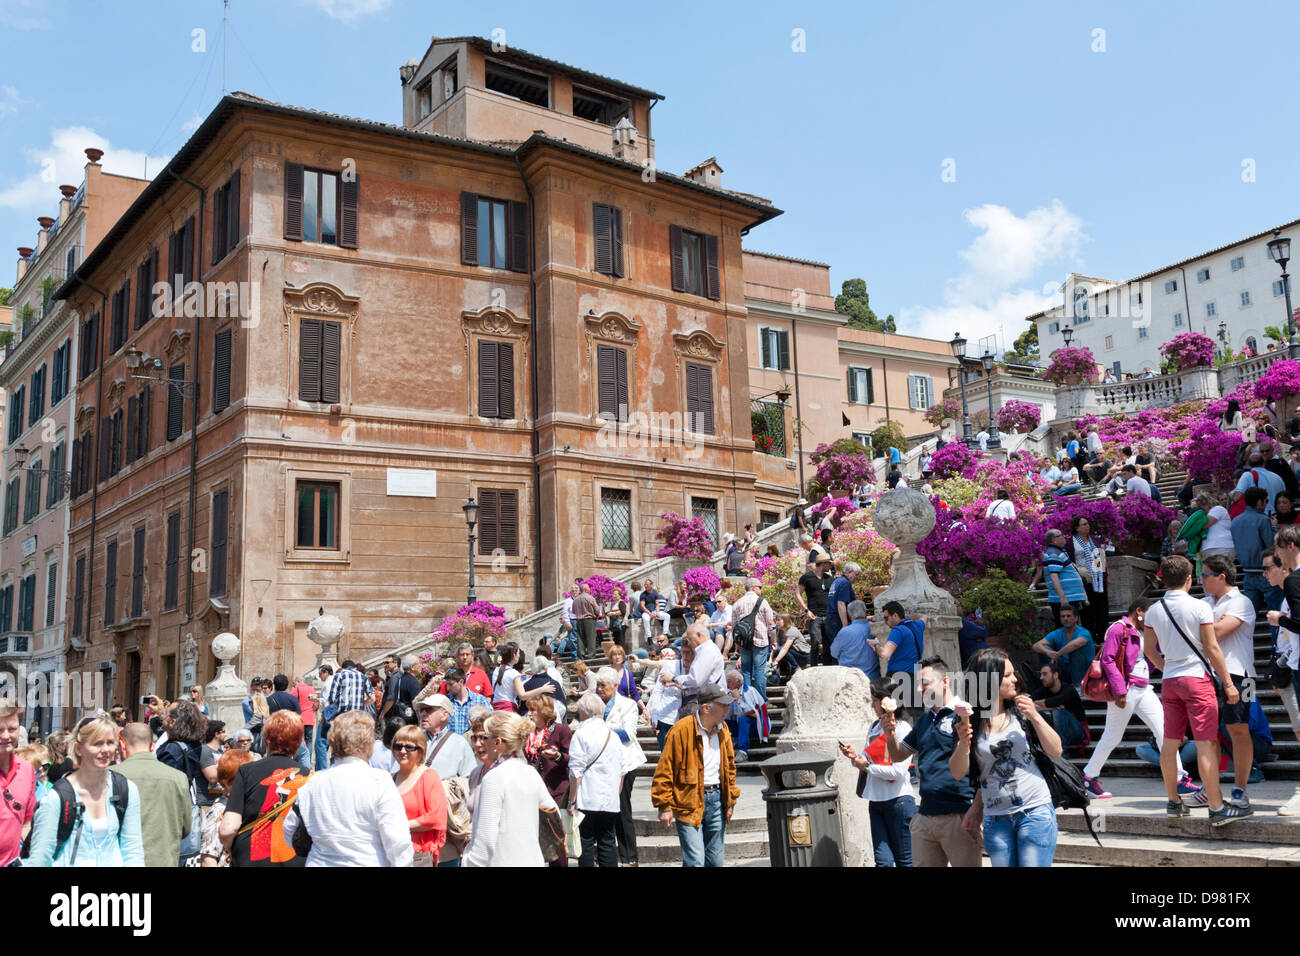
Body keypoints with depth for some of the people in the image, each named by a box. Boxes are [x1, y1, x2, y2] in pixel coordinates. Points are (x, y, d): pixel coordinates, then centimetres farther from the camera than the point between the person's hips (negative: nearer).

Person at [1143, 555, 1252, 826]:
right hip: (1196, 678, -5)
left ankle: (1173, 802, 20)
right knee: (1206, 744, -5)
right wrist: (1228, 684, -2)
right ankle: (1217, 809, -5)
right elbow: (1212, 648, -8)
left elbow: (1149, 649, 12)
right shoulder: (1199, 607, -9)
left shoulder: (1153, 611, 5)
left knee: (1169, 742, 10)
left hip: (1169, 681, 5)